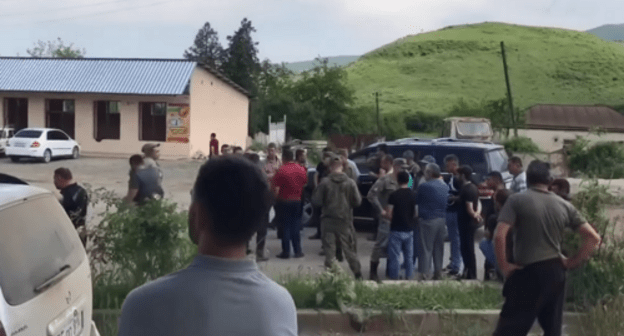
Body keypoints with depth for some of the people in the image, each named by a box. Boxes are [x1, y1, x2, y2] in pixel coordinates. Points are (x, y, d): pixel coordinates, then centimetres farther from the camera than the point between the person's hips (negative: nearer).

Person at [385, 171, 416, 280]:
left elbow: (388, 215, -12)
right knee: (409, 256, 13)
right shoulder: (413, 195, 0)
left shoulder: (394, 195, -12)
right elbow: (416, 214, 5)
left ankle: (394, 278, 8)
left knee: (394, 257, 4)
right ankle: (408, 277, 19)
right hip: (409, 230, 4)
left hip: (396, 230, -4)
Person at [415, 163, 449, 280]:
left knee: (426, 248, 0)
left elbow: (416, 200, -3)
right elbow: (448, 201, 13)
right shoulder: (445, 186, 6)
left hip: (427, 219, -6)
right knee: (439, 248, 14)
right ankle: (438, 273, 21)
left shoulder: (424, 186, -13)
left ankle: (425, 273, 0)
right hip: (442, 219, 6)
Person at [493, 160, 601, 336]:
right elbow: (593, 238, 6)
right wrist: (572, 262, 9)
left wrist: (504, 266, -6)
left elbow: (499, 236, -17)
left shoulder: (517, 200, -5)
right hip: (555, 273, 5)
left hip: (527, 273, -4)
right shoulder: (565, 205, 7)